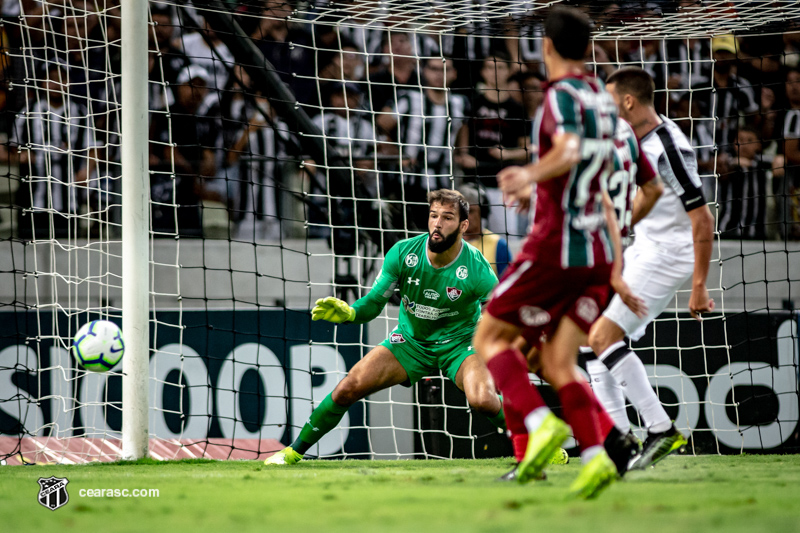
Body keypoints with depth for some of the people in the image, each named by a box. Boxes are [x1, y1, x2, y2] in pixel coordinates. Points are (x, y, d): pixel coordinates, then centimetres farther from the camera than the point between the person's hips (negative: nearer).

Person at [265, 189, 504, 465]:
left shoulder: (476, 269, -24)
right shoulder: (403, 253, -17)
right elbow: (373, 303, -10)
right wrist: (348, 312, -32)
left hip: (459, 343, -3)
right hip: (411, 340, 3)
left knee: (482, 400, -32)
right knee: (349, 387, -11)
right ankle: (295, 451, 8)